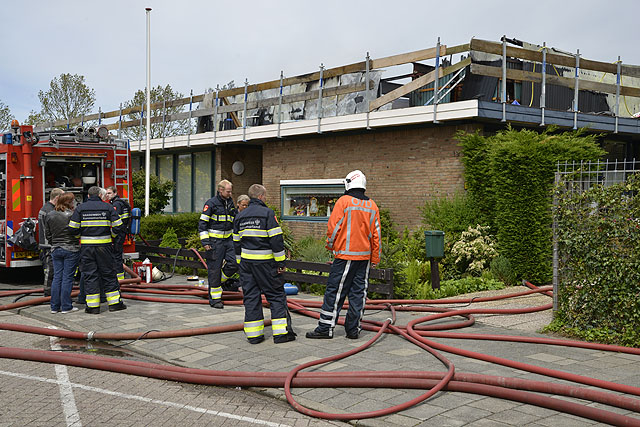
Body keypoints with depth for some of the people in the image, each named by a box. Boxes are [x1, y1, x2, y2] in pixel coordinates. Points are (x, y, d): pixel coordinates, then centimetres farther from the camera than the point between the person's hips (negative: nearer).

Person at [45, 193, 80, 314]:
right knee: (67, 278, 0)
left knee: (57, 277, 10)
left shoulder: (49, 215, 5)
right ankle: (66, 307, 4)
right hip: (71, 249, -5)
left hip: (56, 250, 5)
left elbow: (48, 234, 11)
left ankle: (55, 306, 13)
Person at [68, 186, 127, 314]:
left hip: (86, 246, 0)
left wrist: (80, 235, 17)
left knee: (89, 275, 4)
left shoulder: (80, 208, 2)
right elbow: (117, 226, -3)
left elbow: (73, 228, -3)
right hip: (104, 245, 0)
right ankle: (114, 302, 12)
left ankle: (92, 306, 4)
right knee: (108, 274, 9)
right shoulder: (108, 207, 0)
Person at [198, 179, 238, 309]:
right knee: (214, 269, -1)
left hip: (228, 239, 6)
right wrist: (205, 241, -14)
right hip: (214, 241, -6)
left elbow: (234, 222, 25)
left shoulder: (230, 203, 13)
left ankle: (219, 281, 20)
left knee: (234, 264, -7)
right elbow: (202, 223, -8)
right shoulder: (211, 203, -7)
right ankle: (215, 299, 7)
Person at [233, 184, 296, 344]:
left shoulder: (240, 216, 11)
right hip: (265, 261, -5)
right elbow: (276, 239, -14)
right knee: (276, 295, 3)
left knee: (250, 296, 9)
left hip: (246, 260, 6)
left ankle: (253, 334, 9)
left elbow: (236, 242, 15)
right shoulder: (267, 213, -9)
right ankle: (281, 332, 1)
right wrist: (281, 262, -9)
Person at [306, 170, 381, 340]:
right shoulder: (372, 206, 9)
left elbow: (333, 226, -8)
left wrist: (330, 245, 9)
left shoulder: (344, 201, -7)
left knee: (334, 291, -1)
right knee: (358, 292, 8)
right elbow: (376, 234, 11)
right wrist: (375, 258, 16)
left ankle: (325, 328, 2)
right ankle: (353, 329, 10)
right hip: (365, 256, 5)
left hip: (345, 255, -5)